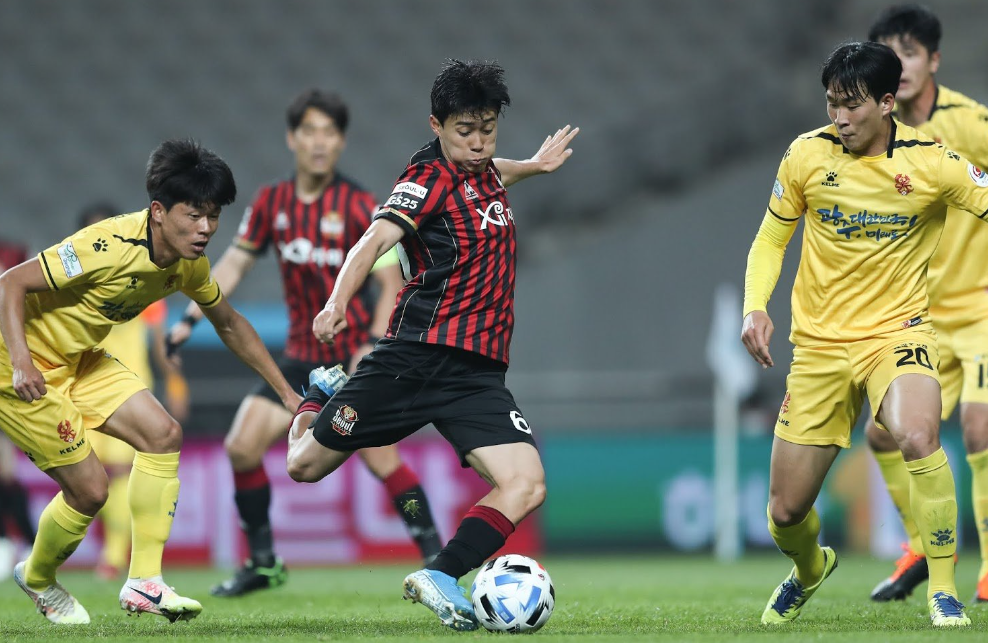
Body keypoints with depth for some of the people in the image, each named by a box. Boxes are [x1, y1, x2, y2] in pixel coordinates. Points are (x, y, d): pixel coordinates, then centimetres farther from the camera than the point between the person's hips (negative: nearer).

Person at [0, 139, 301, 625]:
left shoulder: (188, 264, -4)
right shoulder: (108, 246, -30)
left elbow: (229, 324, 14)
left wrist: (286, 392, 13)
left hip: (78, 359, 9)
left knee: (162, 433, -4)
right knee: (89, 488, -9)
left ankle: (144, 581, -1)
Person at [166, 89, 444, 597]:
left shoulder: (359, 206, -11)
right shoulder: (271, 203, 3)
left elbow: (391, 282, -11)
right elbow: (234, 263, 13)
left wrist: (374, 344, -23)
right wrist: (191, 319, 4)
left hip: (354, 358, -5)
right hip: (302, 357, 5)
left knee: (381, 459, -16)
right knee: (241, 446, -2)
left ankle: (436, 559, -7)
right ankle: (263, 564, 12)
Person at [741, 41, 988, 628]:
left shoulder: (932, 163, -11)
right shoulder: (807, 155, -4)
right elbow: (770, 240, 9)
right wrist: (755, 307, -8)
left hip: (897, 331, -3)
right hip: (819, 344, 3)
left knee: (918, 435, -36)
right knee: (786, 513, 4)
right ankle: (811, 569, 43)